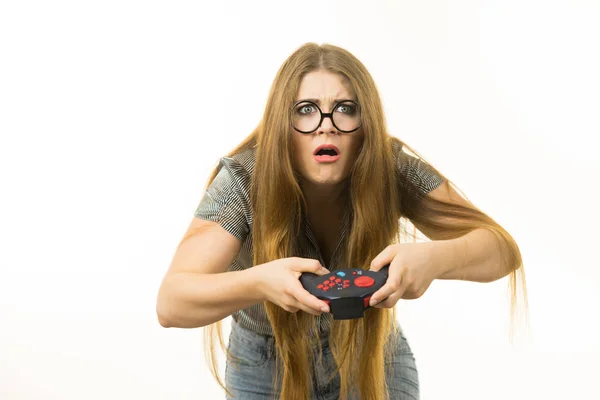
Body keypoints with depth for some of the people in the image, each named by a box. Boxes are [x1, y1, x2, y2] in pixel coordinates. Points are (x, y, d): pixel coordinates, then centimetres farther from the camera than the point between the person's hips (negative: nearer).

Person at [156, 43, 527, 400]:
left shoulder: (392, 171, -24)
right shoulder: (244, 181, -26)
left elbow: (504, 250, -27)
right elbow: (171, 302, -33)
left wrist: (434, 258, -49)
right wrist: (259, 282, -54)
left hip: (372, 363, 1)